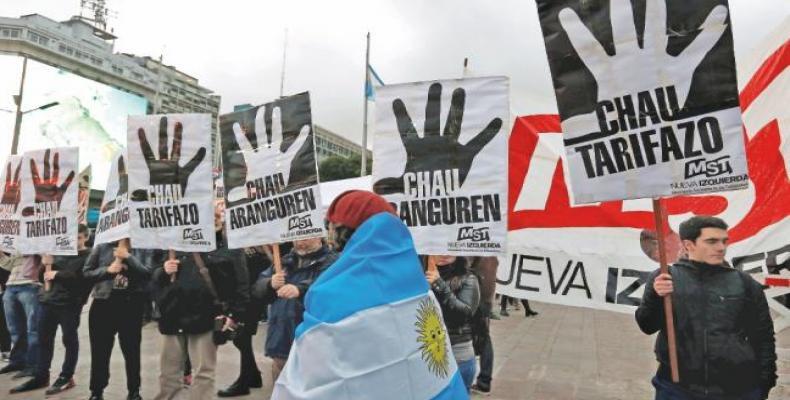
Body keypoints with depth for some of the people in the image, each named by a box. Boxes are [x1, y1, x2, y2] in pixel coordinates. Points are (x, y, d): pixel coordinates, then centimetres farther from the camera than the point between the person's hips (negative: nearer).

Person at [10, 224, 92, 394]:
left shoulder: (88, 256, -3)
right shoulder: (59, 252, 15)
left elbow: (83, 278, -18)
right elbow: (42, 277, 18)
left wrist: (57, 274, -13)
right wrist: (45, 265, -2)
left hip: (70, 304, -6)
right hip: (49, 301, 6)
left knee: (69, 339, 2)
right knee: (44, 338, 11)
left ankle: (66, 377, 14)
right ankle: (41, 376, 23)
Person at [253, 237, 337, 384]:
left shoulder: (330, 261, -5)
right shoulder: (286, 261, 16)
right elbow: (259, 288, 11)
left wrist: (300, 288, -44)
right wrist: (270, 284, -12)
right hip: (281, 343, 7)